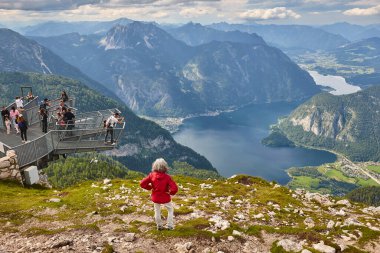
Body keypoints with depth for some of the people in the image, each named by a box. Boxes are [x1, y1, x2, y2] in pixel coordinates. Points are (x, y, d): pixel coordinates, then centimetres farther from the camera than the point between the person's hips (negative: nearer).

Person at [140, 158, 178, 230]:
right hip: (165, 198, -2)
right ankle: (170, 225, 21)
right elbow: (175, 188, -27)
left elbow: (142, 183, -15)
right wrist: (171, 192, -6)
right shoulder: (167, 177, -20)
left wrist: (150, 187, -1)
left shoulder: (152, 175, -14)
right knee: (170, 210, 22)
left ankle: (159, 226, 31)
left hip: (155, 197, 2)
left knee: (157, 211, 23)